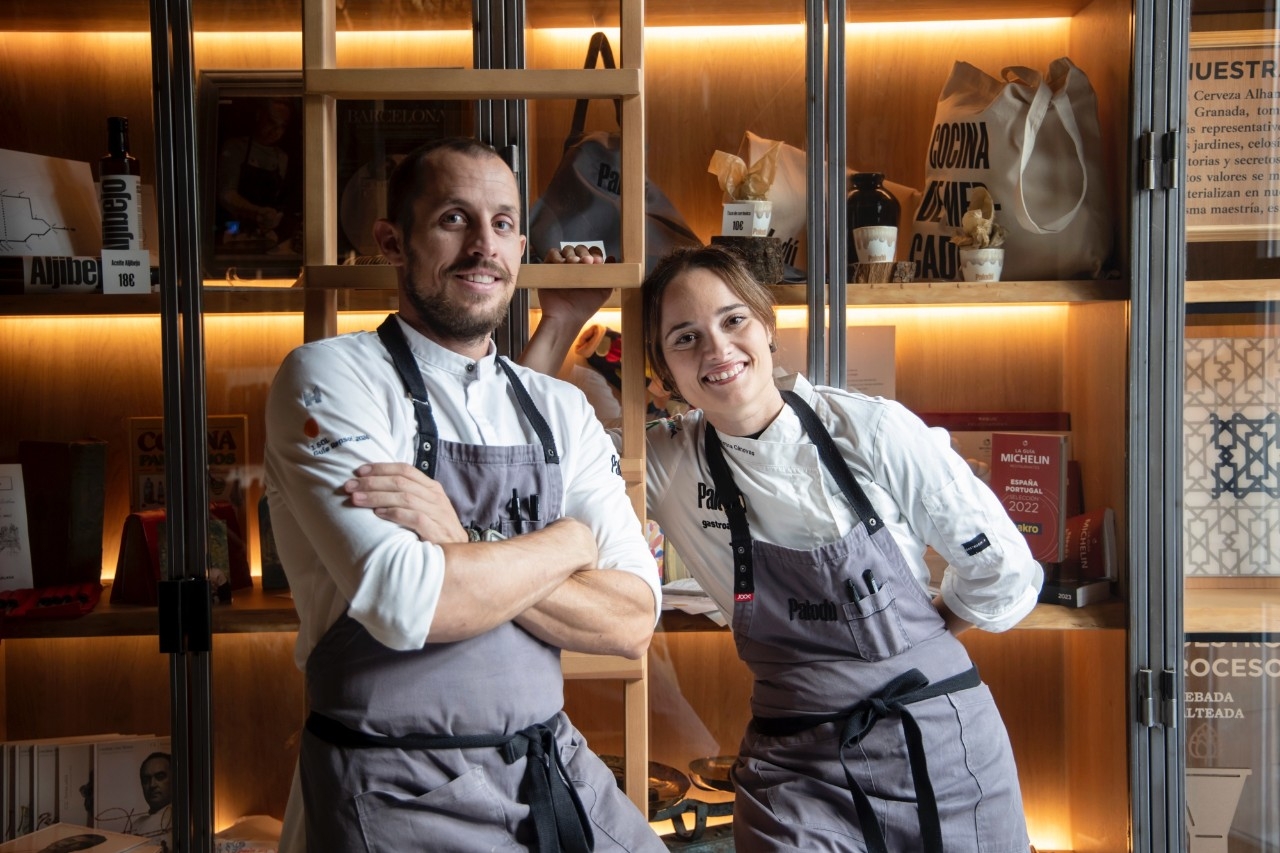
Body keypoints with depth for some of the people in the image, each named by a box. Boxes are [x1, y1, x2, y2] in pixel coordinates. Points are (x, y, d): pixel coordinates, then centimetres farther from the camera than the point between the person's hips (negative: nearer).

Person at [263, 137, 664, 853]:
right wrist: (568, 540, -9)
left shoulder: (561, 411, 5)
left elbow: (633, 622, -5)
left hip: (554, 768, 5)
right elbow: (405, 604, -24)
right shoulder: (329, 378, -10)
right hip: (401, 793, -4)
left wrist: (462, 547, -17)